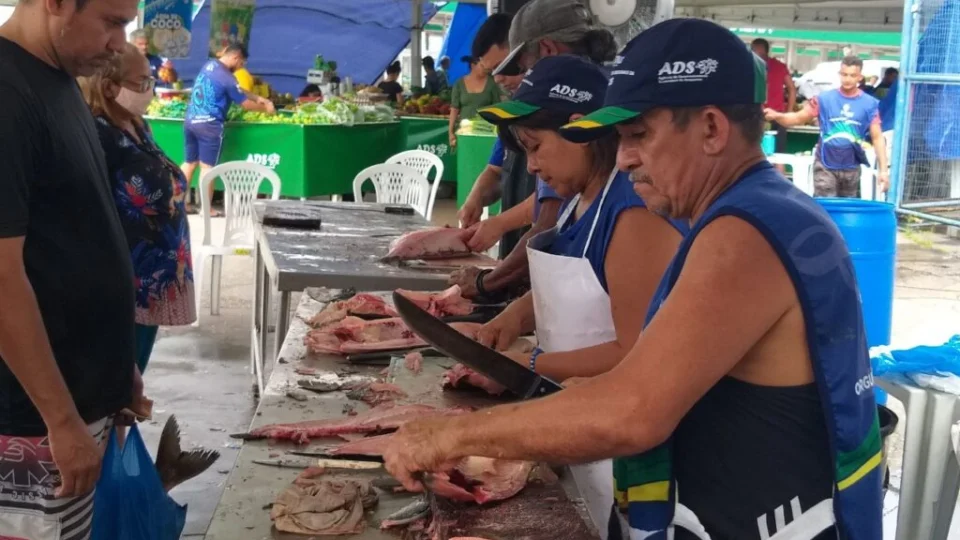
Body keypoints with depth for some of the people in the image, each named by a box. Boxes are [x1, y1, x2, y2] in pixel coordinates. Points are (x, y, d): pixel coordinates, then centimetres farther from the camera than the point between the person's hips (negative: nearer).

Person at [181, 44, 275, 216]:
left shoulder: (209, 65, 10)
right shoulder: (227, 78, -15)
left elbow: (237, 91, 20)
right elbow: (246, 104, -5)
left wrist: (257, 98, 18)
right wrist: (266, 109, 11)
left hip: (191, 120, 8)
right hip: (209, 124, -8)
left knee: (190, 163, 15)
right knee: (207, 167, -1)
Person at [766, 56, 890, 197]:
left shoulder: (870, 104, -1)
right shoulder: (824, 99, -2)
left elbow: (877, 137, -1)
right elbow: (799, 118, -5)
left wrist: (883, 169, -7)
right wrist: (776, 116, -25)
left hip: (851, 168, 2)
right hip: (825, 165, -2)